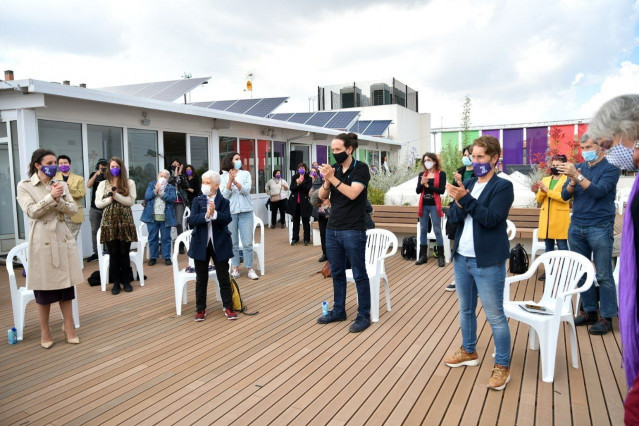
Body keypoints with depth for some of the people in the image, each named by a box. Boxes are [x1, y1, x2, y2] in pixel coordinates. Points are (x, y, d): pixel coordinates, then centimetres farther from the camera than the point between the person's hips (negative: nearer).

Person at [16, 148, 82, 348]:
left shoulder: (61, 184, 8)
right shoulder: (24, 186, -2)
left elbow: (73, 209, 1)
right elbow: (31, 212, -13)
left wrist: (59, 200, -15)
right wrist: (51, 196, -18)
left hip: (63, 239, 3)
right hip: (42, 241, -3)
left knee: (66, 285, 8)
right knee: (44, 288, 5)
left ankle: (69, 327, 20)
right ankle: (45, 332, 20)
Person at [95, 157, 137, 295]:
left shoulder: (129, 183, 4)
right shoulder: (103, 184, 9)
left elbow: (131, 202, -6)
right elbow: (97, 204, 5)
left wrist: (116, 195, -14)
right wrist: (110, 198, -10)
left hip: (125, 222, -1)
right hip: (109, 222, 1)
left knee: (124, 253, 2)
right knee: (113, 254, 3)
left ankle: (126, 281, 14)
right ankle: (116, 283, 12)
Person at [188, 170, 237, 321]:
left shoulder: (224, 201, -1)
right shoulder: (197, 201, 3)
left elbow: (227, 219, -15)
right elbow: (191, 220, -9)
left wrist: (214, 213, -31)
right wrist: (206, 215, -24)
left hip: (220, 244, -1)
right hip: (201, 244, 1)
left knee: (223, 277, 7)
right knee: (201, 278, 11)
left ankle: (228, 307, 20)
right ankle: (200, 309, 23)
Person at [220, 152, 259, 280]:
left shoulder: (245, 174, 4)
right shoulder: (223, 177, 3)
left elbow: (246, 190, -7)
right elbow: (224, 195, -6)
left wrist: (235, 181, -22)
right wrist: (230, 180, -17)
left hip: (245, 212, 0)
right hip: (230, 212, 0)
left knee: (247, 242, -1)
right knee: (233, 242, 5)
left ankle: (250, 269, 6)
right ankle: (236, 268, 15)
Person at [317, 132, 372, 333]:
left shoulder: (361, 168, -7)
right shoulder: (334, 168, 10)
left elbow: (352, 193, -21)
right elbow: (322, 196, 5)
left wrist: (332, 178, -24)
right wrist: (326, 180, -13)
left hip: (353, 231, -6)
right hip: (332, 229, 6)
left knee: (359, 274, 1)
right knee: (337, 273, 14)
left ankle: (364, 316, 10)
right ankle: (338, 310, 27)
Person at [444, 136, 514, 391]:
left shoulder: (503, 186, -8)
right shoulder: (468, 184, 9)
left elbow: (491, 219, -20)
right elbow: (454, 217, 2)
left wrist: (465, 199, -27)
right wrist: (459, 201, -18)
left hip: (487, 261, -6)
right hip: (461, 258, 7)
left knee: (495, 316, 1)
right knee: (466, 309, 19)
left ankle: (502, 366, 15)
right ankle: (468, 352, 36)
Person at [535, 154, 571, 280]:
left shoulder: (567, 180, -2)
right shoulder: (545, 179, 14)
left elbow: (565, 197, -18)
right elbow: (539, 200, 13)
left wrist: (547, 190, -19)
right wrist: (541, 191, -8)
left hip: (560, 218, -5)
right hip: (546, 217, 5)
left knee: (562, 246, -3)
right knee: (548, 245, 11)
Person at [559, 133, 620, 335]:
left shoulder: (610, 168, -3)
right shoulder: (578, 167, 10)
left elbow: (599, 191, -19)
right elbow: (565, 195, 4)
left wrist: (577, 176, -27)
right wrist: (572, 181, -15)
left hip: (599, 229, -5)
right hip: (576, 228, 5)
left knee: (603, 276, 0)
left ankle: (606, 318, 8)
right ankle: (589, 312, 21)